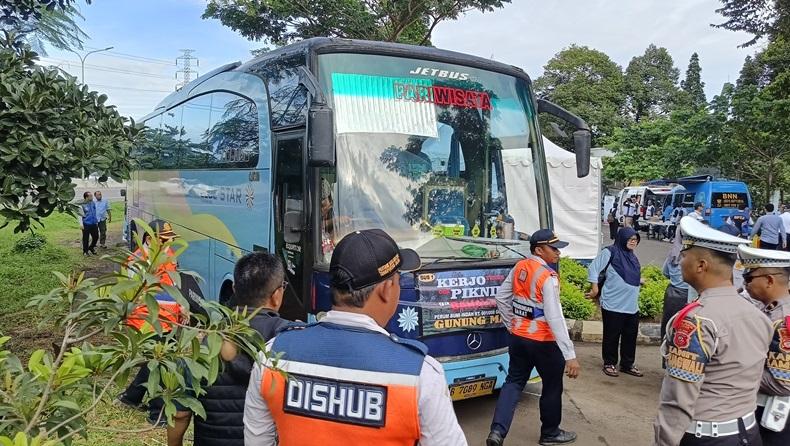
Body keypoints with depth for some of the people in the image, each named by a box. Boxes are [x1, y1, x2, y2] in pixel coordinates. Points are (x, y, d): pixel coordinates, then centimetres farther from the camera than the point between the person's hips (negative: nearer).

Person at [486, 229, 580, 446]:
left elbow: (501, 299, 9)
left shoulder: (519, 268, 1)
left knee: (514, 382, 15)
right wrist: (570, 355, -26)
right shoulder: (547, 277, -21)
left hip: (518, 337, 6)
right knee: (552, 386, 15)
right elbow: (555, 318, -27)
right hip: (543, 342, -6)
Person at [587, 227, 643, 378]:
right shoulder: (610, 252, -9)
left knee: (630, 337, 12)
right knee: (612, 336, 4)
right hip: (613, 305, -7)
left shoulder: (632, 256, 15)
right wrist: (595, 288, -14)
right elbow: (593, 268, -11)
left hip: (632, 306, 7)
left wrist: (639, 280, 9)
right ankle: (609, 364, 18)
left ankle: (627, 365, 25)